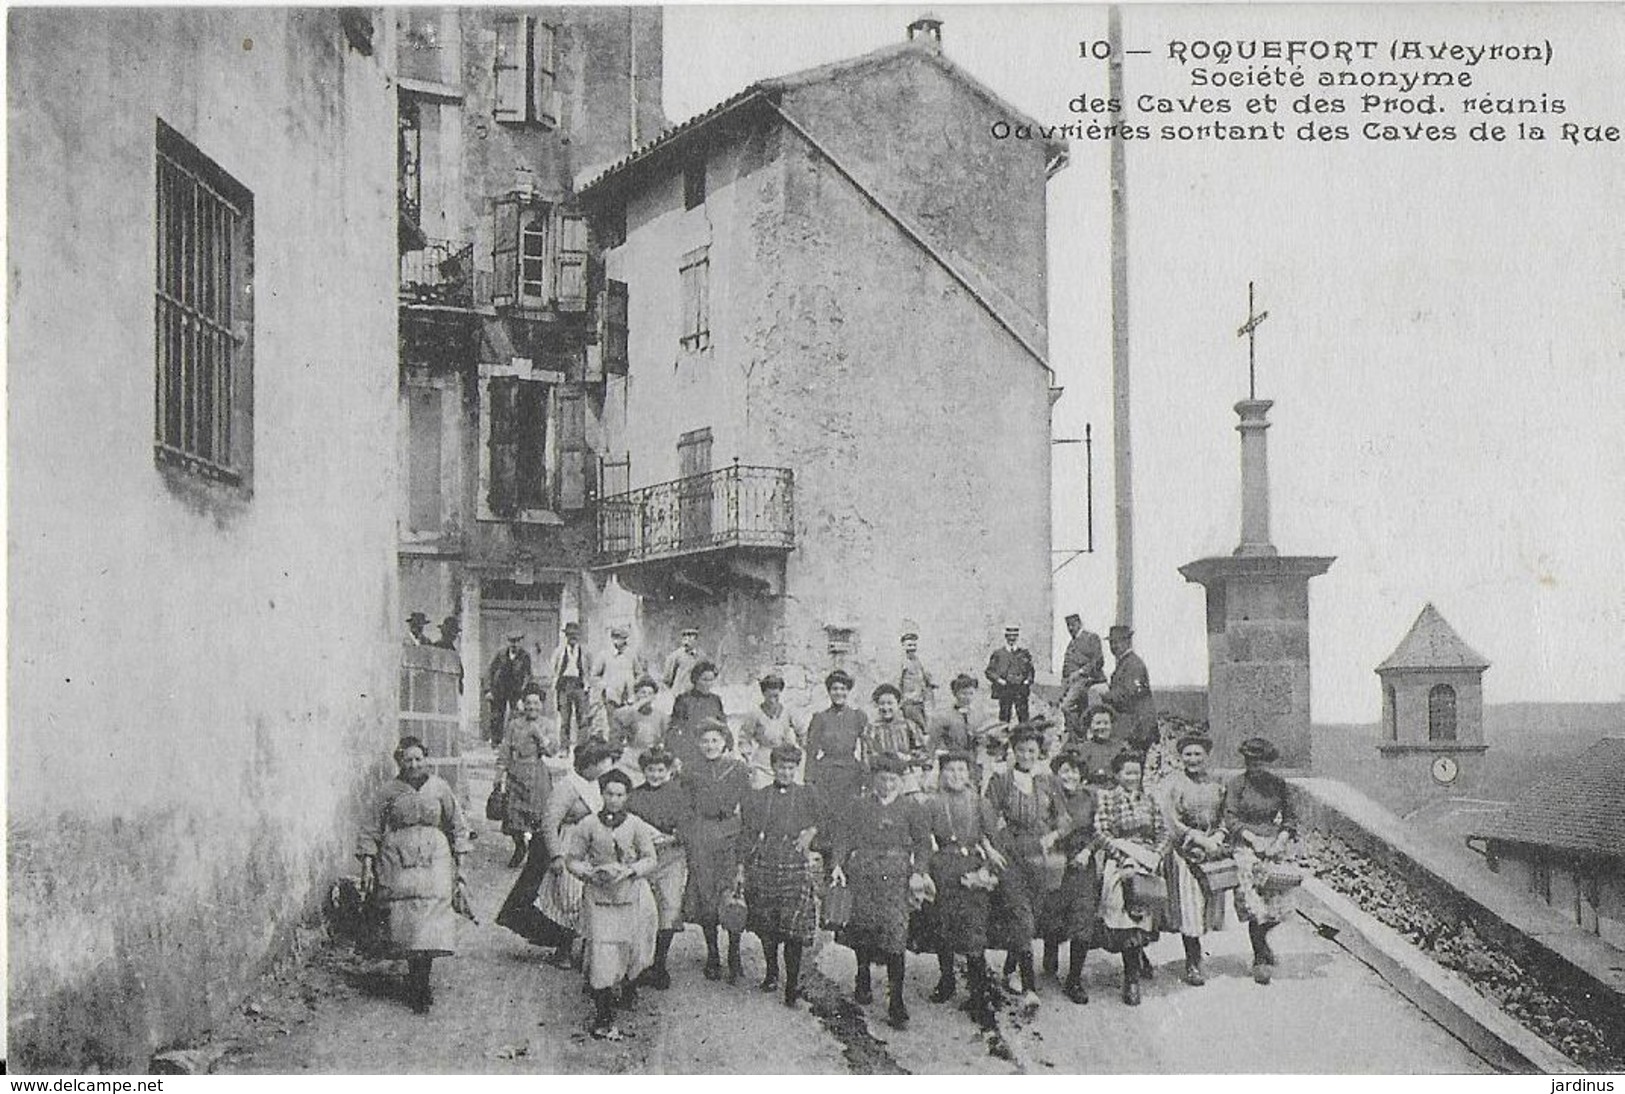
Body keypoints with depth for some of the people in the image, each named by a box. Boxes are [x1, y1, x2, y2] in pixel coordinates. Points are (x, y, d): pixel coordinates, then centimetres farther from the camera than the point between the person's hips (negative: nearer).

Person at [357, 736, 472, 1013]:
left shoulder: (439, 788, 6)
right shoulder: (390, 791, 5)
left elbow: (458, 827, 12)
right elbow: (371, 830, 8)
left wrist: (460, 865, 9)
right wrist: (367, 866, 1)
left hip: (434, 862, 0)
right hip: (398, 863, 0)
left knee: (430, 921, -12)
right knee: (404, 921, -6)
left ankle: (420, 984, -4)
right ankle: (418, 983, 8)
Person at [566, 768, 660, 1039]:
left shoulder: (636, 825, 1)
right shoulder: (588, 825, -1)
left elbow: (651, 859, 2)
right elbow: (571, 859, 4)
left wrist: (629, 870, -15)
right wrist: (591, 872, -14)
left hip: (631, 895, 2)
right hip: (597, 895, -1)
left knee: (632, 951, 10)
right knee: (600, 955, -8)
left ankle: (630, 987, 44)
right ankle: (603, 1018, -3)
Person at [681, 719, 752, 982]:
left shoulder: (738, 768, 4)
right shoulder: (691, 772, 9)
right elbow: (686, 810, 11)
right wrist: (687, 839, 4)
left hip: (733, 834, -1)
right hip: (701, 837, 2)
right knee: (705, 899, 2)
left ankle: (734, 958, 4)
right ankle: (712, 957, 13)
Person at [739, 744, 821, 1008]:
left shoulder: (808, 795, 8)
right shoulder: (757, 798, 9)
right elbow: (746, 835, 8)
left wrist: (812, 832, -3)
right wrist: (742, 867, 1)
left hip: (796, 869, -1)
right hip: (762, 868, 2)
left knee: (794, 927, -8)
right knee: (766, 926, 8)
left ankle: (793, 983, -1)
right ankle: (771, 972, 28)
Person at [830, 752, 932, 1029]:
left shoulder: (909, 808, 6)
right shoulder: (861, 805, 10)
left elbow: (923, 842, 7)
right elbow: (847, 836, 10)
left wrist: (918, 872, -6)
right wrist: (839, 864, -3)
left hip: (895, 874, -2)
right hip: (862, 872, 2)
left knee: (895, 935, -10)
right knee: (863, 928, 5)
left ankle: (896, 1004, -8)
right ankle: (863, 980, 32)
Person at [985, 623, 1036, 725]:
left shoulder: (1024, 653, 11)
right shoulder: (998, 654, 6)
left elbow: (1031, 670, 17)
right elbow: (989, 671, 6)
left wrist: (1028, 681, 0)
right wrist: (999, 680, -7)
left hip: (1021, 689, 1)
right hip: (1004, 690, -1)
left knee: (1023, 716, -4)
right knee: (1004, 715, 0)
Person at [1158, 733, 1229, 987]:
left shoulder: (1216, 786, 11)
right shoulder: (1171, 785, -5)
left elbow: (1224, 818, 15)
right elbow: (1171, 823, -11)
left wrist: (1218, 836, -5)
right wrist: (1200, 839, -15)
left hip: (1212, 849, 5)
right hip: (1183, 852, -5)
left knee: (1206, 904, 6)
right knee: (1189, 906, -5)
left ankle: (1194, 954, 22)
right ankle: (1193, 963, 2)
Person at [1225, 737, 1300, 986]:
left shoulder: (1278, 784, 10)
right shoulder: (1236, 785, 1)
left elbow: (1290, 816, 11)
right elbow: (1230, 818, -4)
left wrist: (1281, 841, -6)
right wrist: (1254, 840, -14)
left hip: (1275, 843, 3)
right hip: (1245, 844, -3)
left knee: (1280, 903, -8)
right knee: (1256, 906, -13)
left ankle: (1260, 939, 21)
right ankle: (1262, 958, -1)